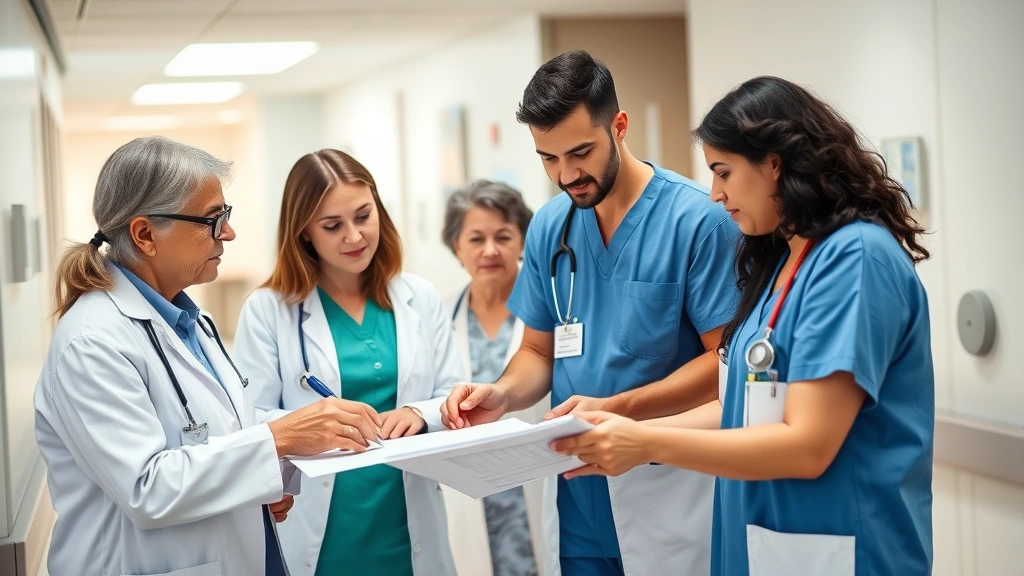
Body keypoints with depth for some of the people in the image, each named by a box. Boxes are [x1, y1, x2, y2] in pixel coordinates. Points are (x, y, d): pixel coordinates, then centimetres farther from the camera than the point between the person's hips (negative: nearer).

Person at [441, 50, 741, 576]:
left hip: (670, 481, -5)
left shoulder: (697, 219, -13)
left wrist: (615, 408, -23)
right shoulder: (549, 227, 5)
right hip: (578, 485, 5)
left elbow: (725, 359, -13)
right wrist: (504, 393, -9)